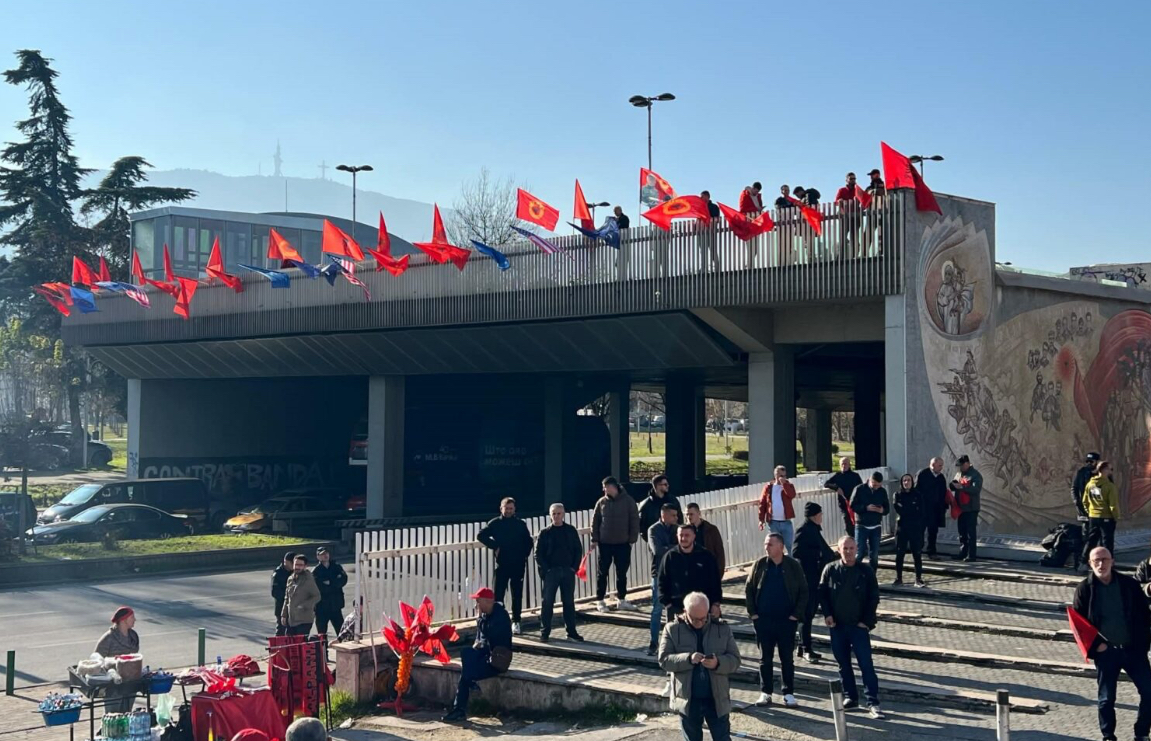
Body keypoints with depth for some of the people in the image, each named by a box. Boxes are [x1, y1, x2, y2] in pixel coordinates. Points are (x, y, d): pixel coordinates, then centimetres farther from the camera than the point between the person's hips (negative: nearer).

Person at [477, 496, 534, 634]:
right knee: (498, 594, -3)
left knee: (517, 595, 6)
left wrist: (525, 554, 2)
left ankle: (515, 622, 15)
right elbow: (481, 535, -3)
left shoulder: (521, 524, 6)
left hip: (518, 565, 1)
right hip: (502, 564, -1)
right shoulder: (495, 523, 1)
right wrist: (494, 546, -8)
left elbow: (529, 541, 14)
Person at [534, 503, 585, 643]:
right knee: (547, 602, -1)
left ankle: (571, 631, 14)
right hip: (551, 571, -2)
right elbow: (538, 554, -2)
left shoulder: (571, 531, 5)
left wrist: (575, 567, -3)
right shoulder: (545, 533, -1)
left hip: (568, 571, 2)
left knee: (569, 602, 7)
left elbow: (578, 550, 7)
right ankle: (544, 632, 5)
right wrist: (545, 569, -11)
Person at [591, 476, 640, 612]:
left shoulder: (628, 501, -2)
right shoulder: (602, 502, 2)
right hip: (605, 543, 1)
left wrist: (632, 539, -5)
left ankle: (621, 600, 19)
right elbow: (595, 521, 5)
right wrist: (594, 540, -1)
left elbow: (634, 521, -1)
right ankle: (600, 600, 10)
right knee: (602, 573, 3)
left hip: (623, 544, -1)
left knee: (622, 573, 8)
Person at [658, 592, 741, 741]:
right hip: (687, 699, 0)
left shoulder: (723, 629, -1)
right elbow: (664, 660, -9)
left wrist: (718, 663, -23)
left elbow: (735, 660, -2)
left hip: (717, 699, 0)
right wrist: (688, 659, -26)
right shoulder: (672, 629, -4)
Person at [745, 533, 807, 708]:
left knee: (787, 659, 6)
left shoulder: (793, 566, -5)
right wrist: (752, 612, -1)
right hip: (763, 620, 2)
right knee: (765, 658, 8)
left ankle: (788, 693, 14)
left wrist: (797, 614, -7)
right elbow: (748, 589, 5)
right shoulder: (760, 565, -1)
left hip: (786, 621, -1)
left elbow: (804, 591, -1)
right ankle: (765, 692, 17)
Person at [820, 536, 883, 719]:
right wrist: (827, 614, -5)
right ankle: (850, 697, 23)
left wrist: (867, 621, -7)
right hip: (837, 626, 3)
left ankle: (873, 702, -5)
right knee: (843, 664, 11)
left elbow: (874, 597, -1)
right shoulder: (830, 570, 0)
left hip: (859, 626, -2)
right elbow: (822, 593, 6)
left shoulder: (866, 571, -4)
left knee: (866, 664, -7)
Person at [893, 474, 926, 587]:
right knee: (899, 553, 3)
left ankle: (918, 579, 2)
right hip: (901, 527, 1)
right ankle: (899, 578, 12)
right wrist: (913, 509, -5)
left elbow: (920, 512, 0)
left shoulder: (918, 495, 5)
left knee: (917, 553, -1)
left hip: (915, 528, 0)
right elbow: (898, 509, -6)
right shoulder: (897, 495, 6)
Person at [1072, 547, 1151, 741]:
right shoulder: (1085, 588, -4)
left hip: (1133, 649, 2)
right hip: (1106, 652, -1)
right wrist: (1095, 644, -12)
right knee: (1106, 698, 7)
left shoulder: (1129, 584, 0)